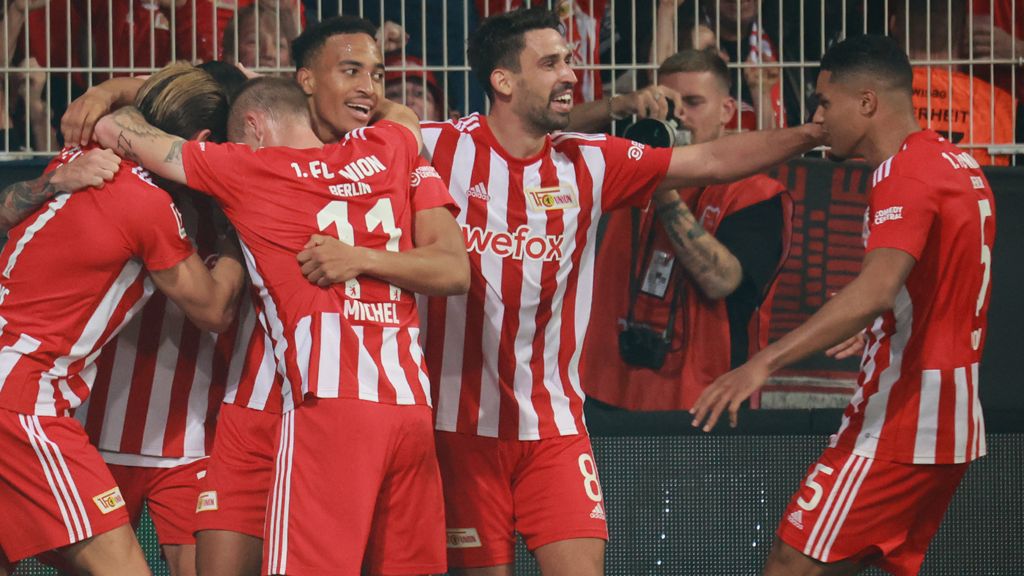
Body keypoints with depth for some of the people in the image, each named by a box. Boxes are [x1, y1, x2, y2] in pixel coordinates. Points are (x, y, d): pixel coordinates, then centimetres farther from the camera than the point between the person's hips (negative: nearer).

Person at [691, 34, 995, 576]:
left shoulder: (907, 172, -17)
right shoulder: (959, 165, 12)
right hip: (951, 420, 10)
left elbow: (876, 290, -32)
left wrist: (765, 361, -39)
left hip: (896, 426, -10)